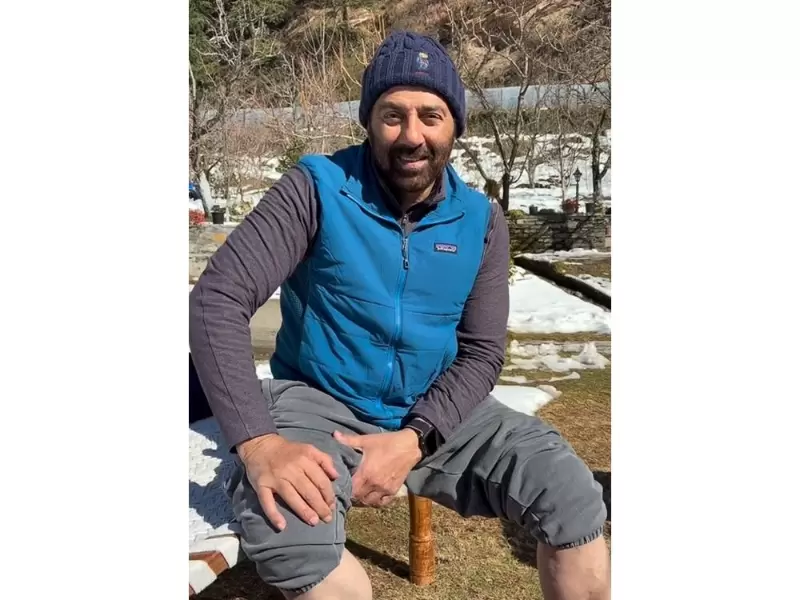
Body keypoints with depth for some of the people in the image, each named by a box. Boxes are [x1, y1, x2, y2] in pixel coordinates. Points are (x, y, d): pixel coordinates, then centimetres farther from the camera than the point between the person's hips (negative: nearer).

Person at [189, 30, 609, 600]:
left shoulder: (482, 221, -1)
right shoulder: (316, 188, -11)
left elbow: (481, 352, -2)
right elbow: (218, 299, -17)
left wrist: (414, 439, -20)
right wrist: (257, 441, -30)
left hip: (435, 412, 3)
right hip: (319, 403, -2)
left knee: (574, 496, -14)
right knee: (284, 525, -33)